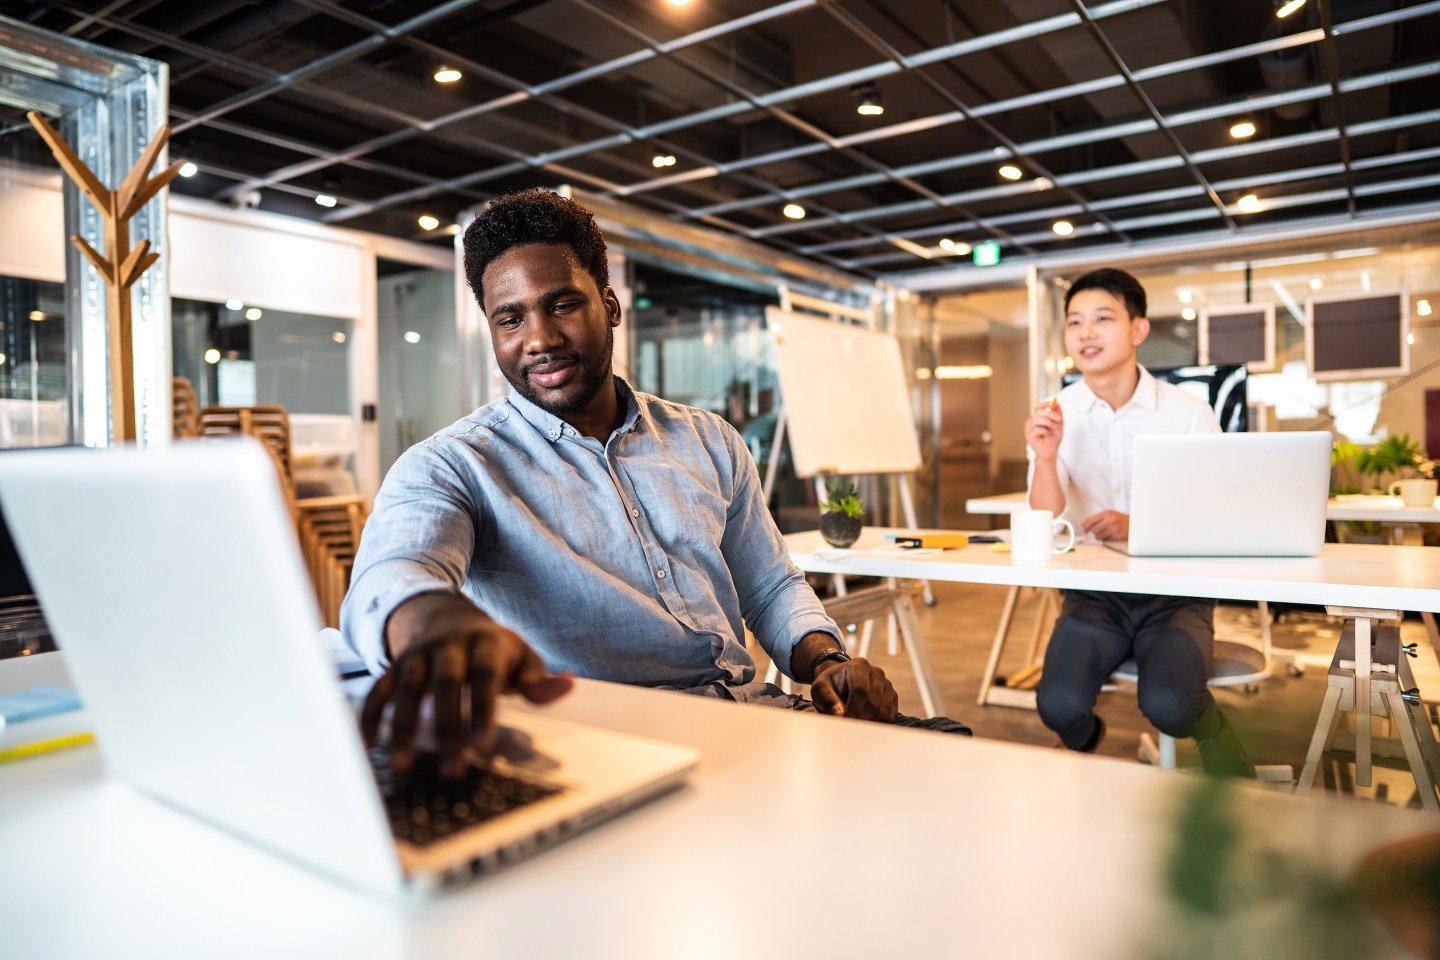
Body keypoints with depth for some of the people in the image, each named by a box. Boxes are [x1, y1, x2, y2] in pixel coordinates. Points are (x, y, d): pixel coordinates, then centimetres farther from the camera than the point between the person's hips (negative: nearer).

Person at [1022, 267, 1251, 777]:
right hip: (1093, 593, 1)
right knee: (1059, 705, -21)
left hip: (1174, 591, -1)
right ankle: (1083, 741, 18)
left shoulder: (1189, 413, -5)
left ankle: (1213, 730, 14)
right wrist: (1045, 458, -27)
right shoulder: (1054, 415, -2)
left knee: (1167, 706, -26)